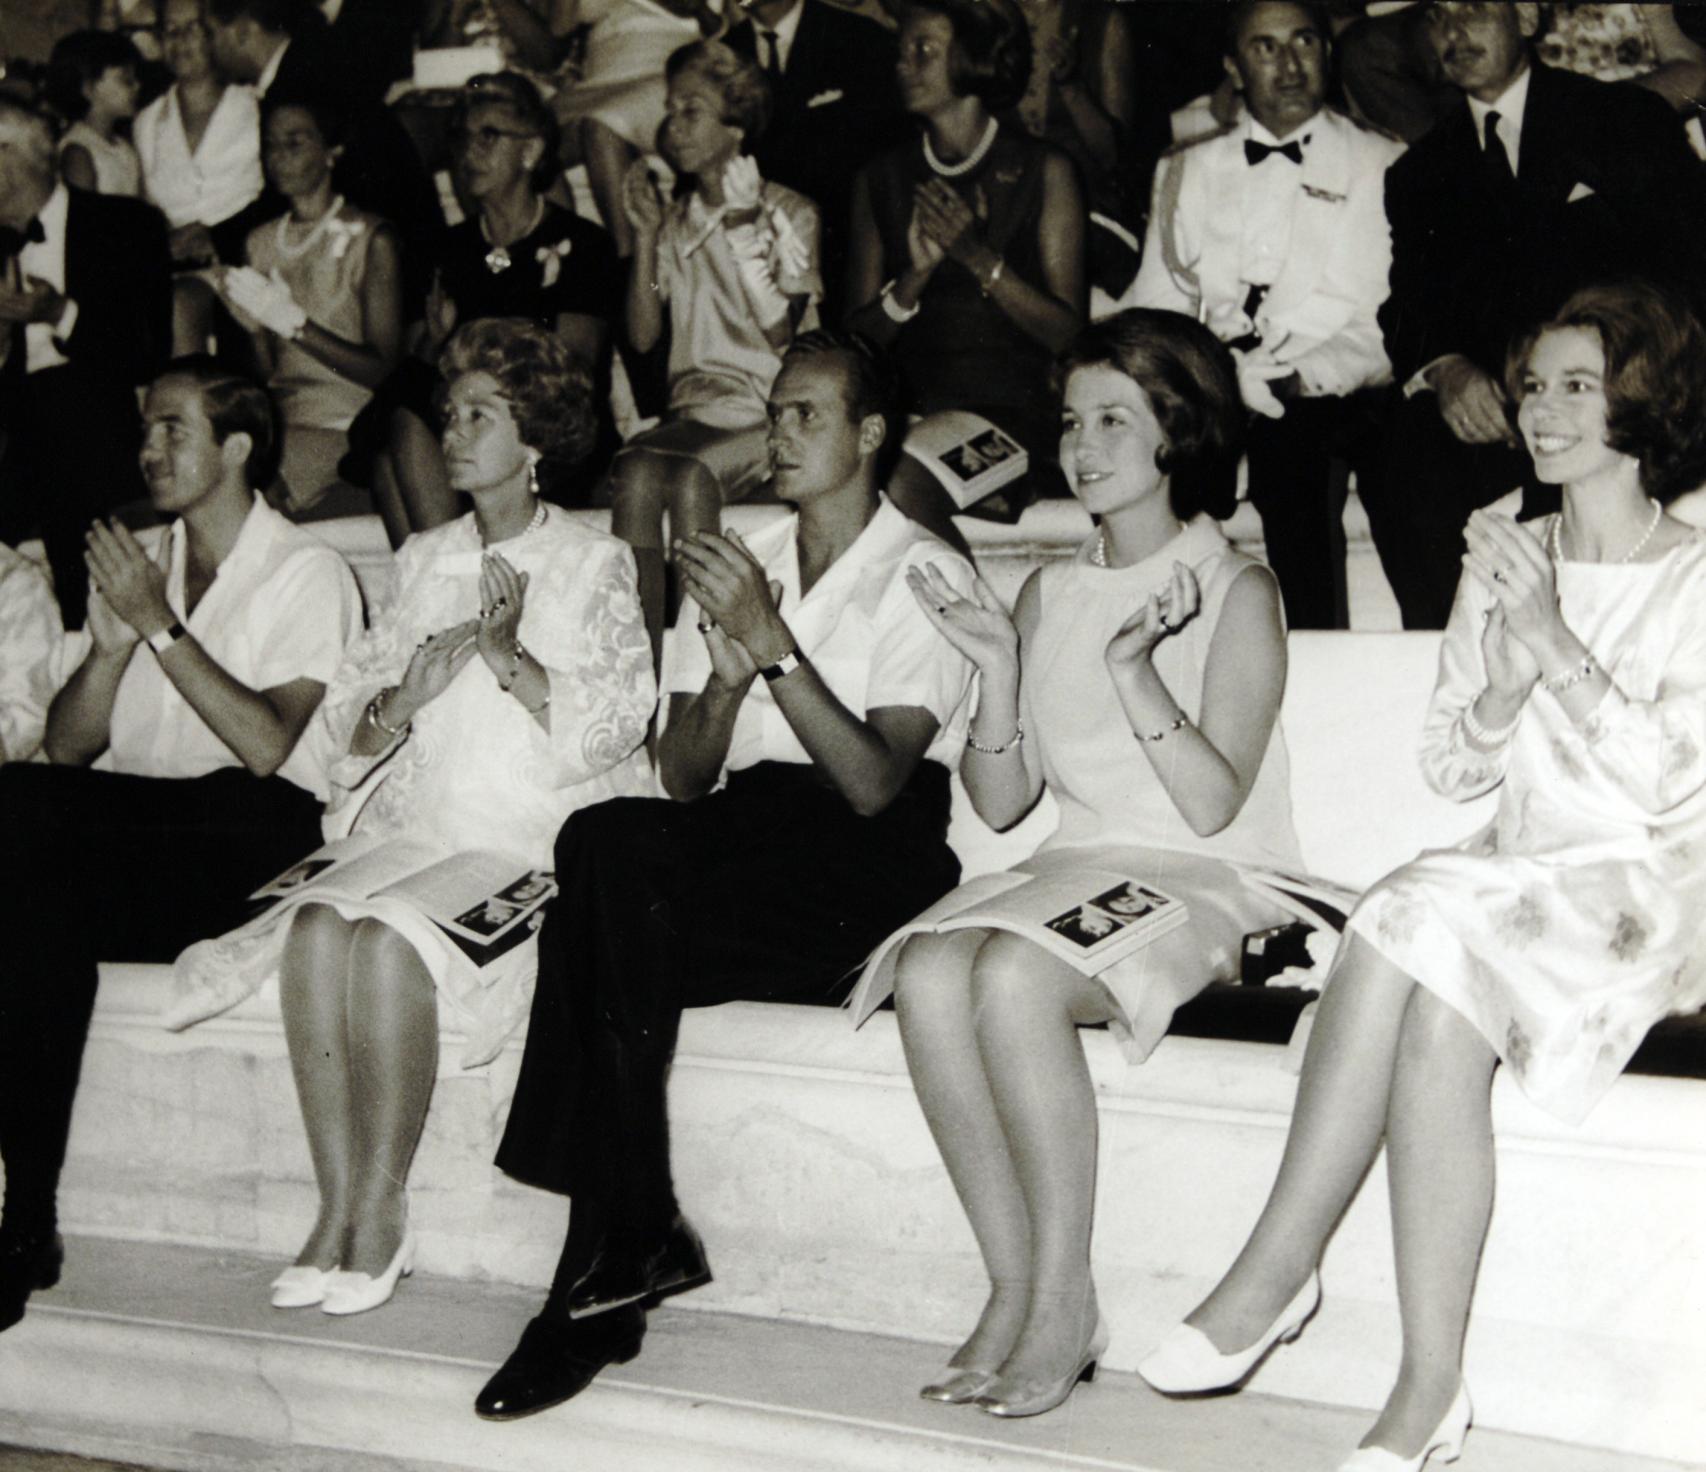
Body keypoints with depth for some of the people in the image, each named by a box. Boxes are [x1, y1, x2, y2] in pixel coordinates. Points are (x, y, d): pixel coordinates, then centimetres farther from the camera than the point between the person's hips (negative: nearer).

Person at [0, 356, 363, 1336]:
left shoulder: (307, 574, 5)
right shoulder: (134, 563, 23)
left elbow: (267, 747, -12)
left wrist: (161, 624, -12)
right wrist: (112, 645, -5)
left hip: (245, 836, -5)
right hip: (125, 835, 5)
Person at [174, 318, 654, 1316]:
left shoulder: (593, 564, 6)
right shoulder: (426, 560, 20)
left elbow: (609, 729, -5)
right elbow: (351, 724, 15)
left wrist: (510, 656, -17)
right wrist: (407, 694, -7)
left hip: (533, 843, -4)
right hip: (411, 822, 4)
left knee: (390, 935, -32)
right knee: (318, 926, -27)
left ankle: (383, 1214, -20)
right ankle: (337, 1212, -23)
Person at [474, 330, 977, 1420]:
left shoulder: (926, 575, 4)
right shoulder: (737, 570, 23)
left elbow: (873, 783, -12)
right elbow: (683, 778, 11)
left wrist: (774, 644, -17)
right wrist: (726, 676, -9)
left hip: (864, 863, -5)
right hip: (738, 841, 5)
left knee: (603, 886, -29)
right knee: (610, 845, -29)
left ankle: (616, 1248, -22)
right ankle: (627, 1244, -28)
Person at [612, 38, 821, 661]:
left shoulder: (789, 214, 6)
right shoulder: (677, 221, 19)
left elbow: (784, 339, -8)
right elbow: (643, 336, 9)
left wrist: (745, 238, -14)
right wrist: (647, 237, 2)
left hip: (772, 410, -3)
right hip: (696, 405, 3)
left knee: (690, 475, -34)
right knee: (635, 469, -31)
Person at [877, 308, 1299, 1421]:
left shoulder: (1235, 589, -1)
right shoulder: (1051, 592, 16)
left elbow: (1213, 804, -12)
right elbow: (1001, 803, 10)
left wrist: (1133, 671, -23)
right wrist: (998, 669, -5)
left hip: (1202, 885, -5)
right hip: (1071, 868, 5)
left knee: (1013, 977, -34)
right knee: (929, 970, -28)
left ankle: (1064, 1304, -22)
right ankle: (1014, 1286, -20)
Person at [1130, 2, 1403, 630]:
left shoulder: (1384, 166, 11)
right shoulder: (1189, 172, 22)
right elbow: (1154, 311, 18)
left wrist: (1296, 378, -16)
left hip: (1330, 407, -3)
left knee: (1292, 451, -35)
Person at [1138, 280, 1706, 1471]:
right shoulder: (1508, 560, 17)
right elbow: (1451, 769, 13)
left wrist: (1552, 640, -15)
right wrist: (1506, 687, -8)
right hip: (1513, 874, 4)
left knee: (1425, 938, -33)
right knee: (1416, 963, -32)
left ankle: (1276, 1273, -24)